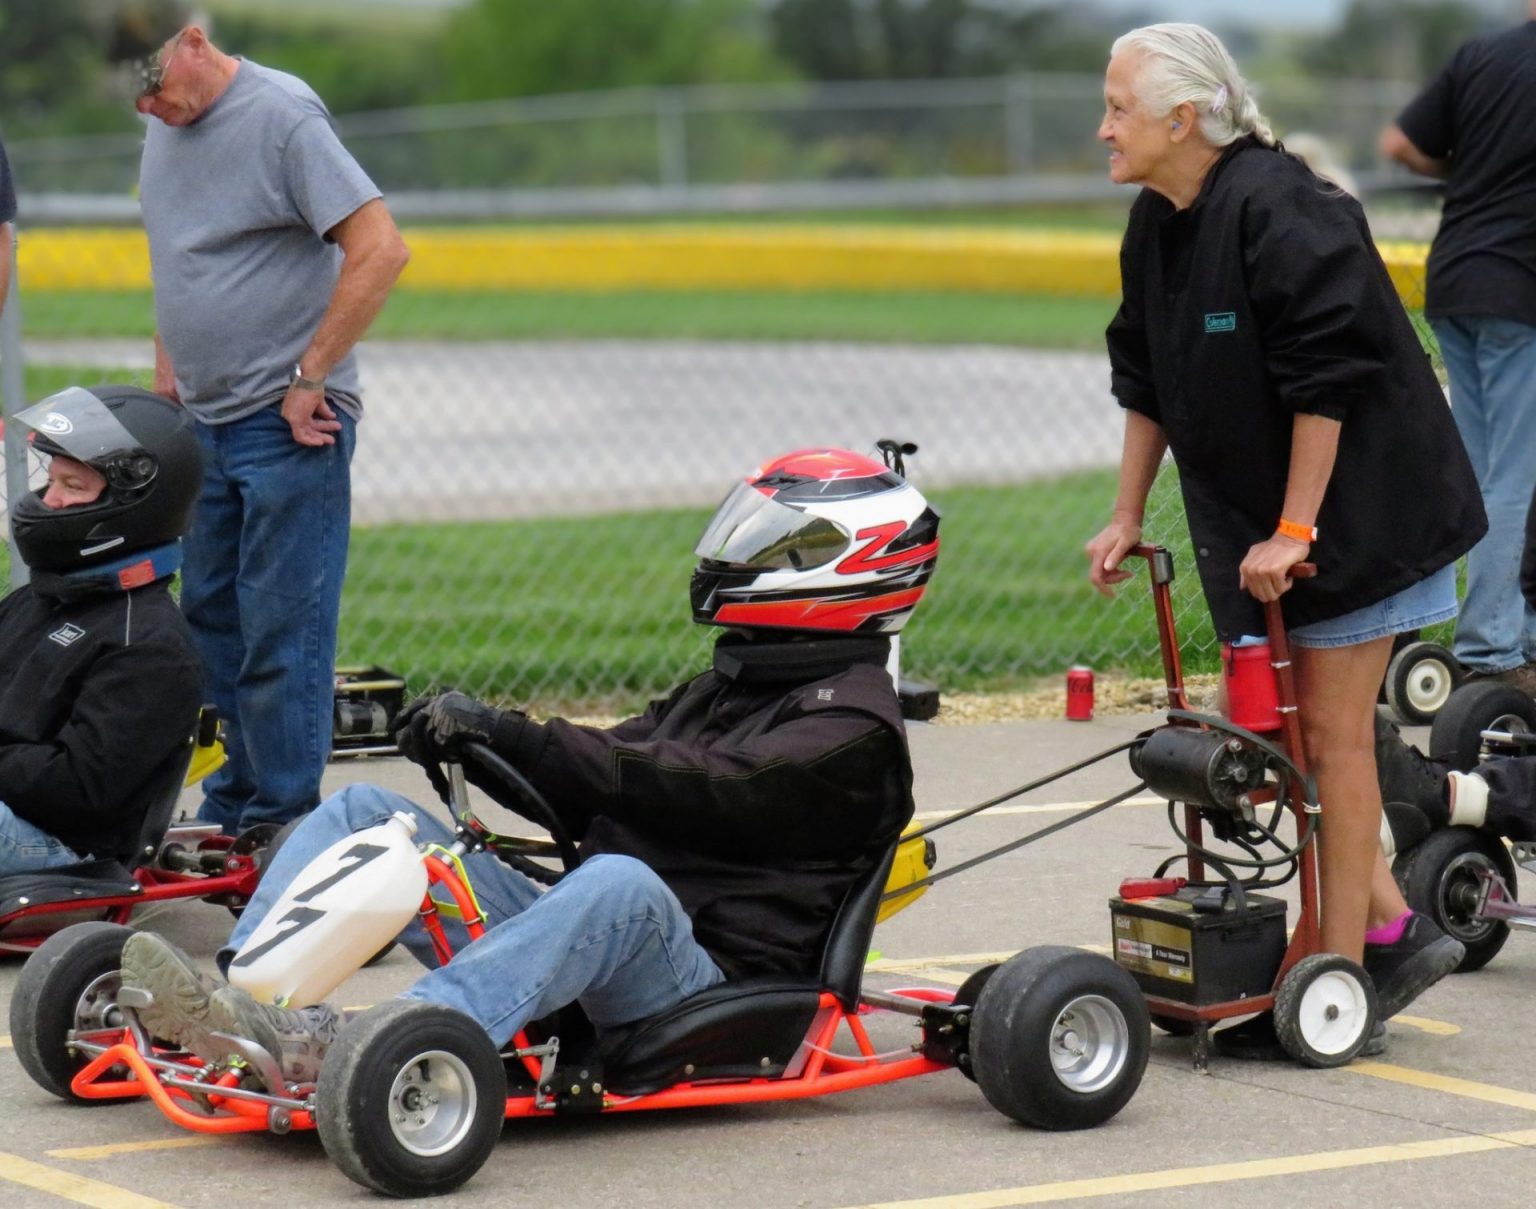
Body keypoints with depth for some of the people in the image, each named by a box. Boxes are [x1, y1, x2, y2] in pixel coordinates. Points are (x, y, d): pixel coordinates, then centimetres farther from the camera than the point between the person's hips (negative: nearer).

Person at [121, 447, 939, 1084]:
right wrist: (479, 744, -3)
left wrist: (518, 739, -24)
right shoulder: (725, 687, 27)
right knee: (363, 813, 0)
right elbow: (593, 799, 17)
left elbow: (702, 793, -19)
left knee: (621, 881, -42)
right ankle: (243, 1004, -25)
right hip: (586, 932, 9)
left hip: (699, 974, -9)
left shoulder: (853, 723, -3)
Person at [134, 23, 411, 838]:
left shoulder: (283, 115, -14)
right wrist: (166, 371, 17)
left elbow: (380, 250, -20)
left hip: (289, 425, -8)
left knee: (281, 631, -7)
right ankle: (227, 813, 23)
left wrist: (309, 379, -17)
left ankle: (283, 824, -2)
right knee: (209, 618, 13)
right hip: (201, 424, 9)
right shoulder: (165, 126, 12)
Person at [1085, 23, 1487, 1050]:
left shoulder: (1277, 211, -22)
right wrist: (1128, 518, 14)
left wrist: (1294, 530, -23)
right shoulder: (1158, 225, 6)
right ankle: (1394, 929, 17)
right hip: (1256, 521, 9)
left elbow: (1327, 380, -24)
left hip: (1351, 508, -9)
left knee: (1331, 734, -3)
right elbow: (1147, 384, 16)